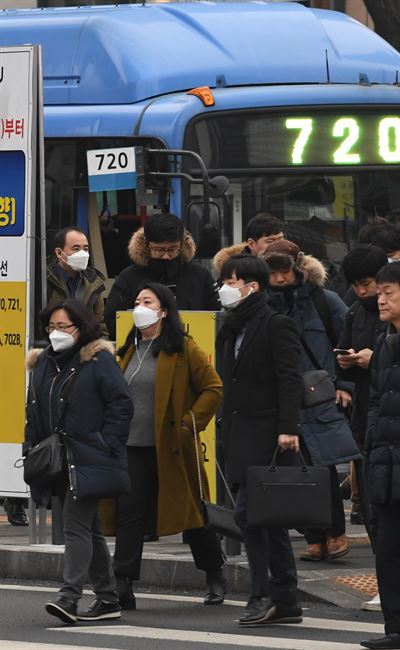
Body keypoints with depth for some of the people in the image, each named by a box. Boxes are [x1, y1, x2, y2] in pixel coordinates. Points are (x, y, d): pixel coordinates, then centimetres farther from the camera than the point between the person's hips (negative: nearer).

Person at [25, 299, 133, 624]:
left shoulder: (99, 360, -6)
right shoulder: (43, 363, 14)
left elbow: (121, 405, -9)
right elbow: (34, 412, 20)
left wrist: (106, 445, -14)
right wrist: (32, 450, 11)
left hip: (89, 460, -8)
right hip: (58, 463, 8)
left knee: (76, 526, -15)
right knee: (88, 529, 12)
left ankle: (69, 597, -21)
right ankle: (108, 598, 18)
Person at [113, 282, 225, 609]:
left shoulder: (183, 349, -7)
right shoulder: (130, 350, 13)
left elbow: (213, 388, -7)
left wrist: (190, 423, -14)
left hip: (171, 447, -5)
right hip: (133, 447, 5)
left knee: (190, 513, 7)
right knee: (128, 513, -5)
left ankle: (215, 578, 25)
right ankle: (123, 587, -7)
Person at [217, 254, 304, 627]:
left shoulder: (275, 326, -8)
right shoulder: (232, 329, 18)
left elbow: (290, 381, -15)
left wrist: (287, 429, -22)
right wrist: (227, 434, 16)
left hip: (265, 432, -9)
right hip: (239, 435, 9)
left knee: (247, 510, -15)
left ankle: (263, 594, -10)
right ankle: (285, 601, 12)